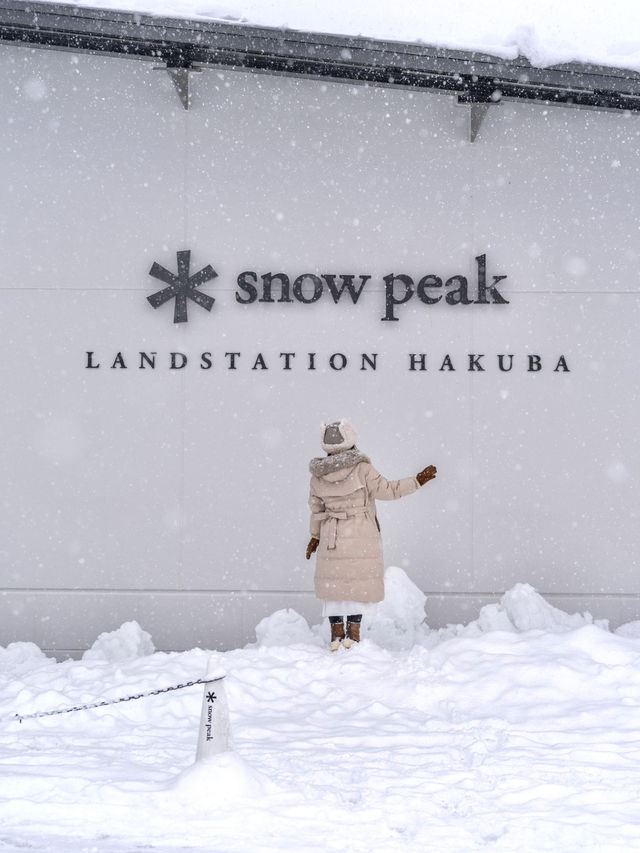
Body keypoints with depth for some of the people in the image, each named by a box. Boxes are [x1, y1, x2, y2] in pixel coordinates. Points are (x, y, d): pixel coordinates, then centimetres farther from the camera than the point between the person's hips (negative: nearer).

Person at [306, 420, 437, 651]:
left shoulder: (318, 475, 0)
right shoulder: (361, 469, -14)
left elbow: (316, 508, 10)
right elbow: (386, 490, -12)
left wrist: (315, 536, 21)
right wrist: (416, 481, -6)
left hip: (332, 537, 4)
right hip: (362, 536, -4)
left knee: (334, 580, 12)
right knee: (361, 581, 5)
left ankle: (336, 633, 11)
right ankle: (353, 632, 1)